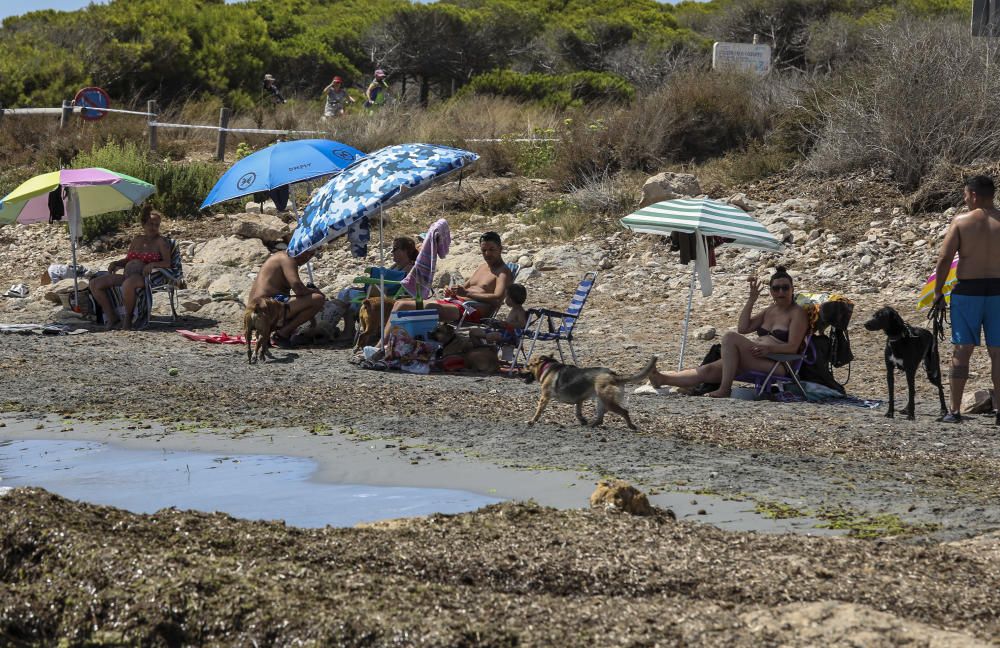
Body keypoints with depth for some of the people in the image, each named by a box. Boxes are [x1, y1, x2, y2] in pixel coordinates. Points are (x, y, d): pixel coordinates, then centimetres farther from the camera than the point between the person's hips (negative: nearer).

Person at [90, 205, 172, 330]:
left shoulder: (160, 242, 4)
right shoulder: (137, 240, 22)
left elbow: (167, 263, -6)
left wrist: (152, 264, -23)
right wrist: (116, 263, 9)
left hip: (142, 276, -7)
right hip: (126, 275, 7)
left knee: (128, 284, -44)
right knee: (94, 283, -7)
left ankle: (128, 318, -21)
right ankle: (111, 317, -2)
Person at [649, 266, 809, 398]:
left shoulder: (797, 313, -1)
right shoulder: (770, 310, 22)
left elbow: (793, 347, -13)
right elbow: (743, 328, 12)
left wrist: (769, 348, -29)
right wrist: (751, 300, 6)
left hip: (778, 364, -8)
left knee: (730, 338, -26)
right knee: (708, 370, -4)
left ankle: (724, 389, -27)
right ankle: (663, 379, -8)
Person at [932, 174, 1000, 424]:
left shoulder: (961, 221, -3)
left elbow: (944, 259, -6)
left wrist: (938, 292, 2)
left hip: (967, 291, -1)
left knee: (962, 351, 4)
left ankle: (954, 410, 3)